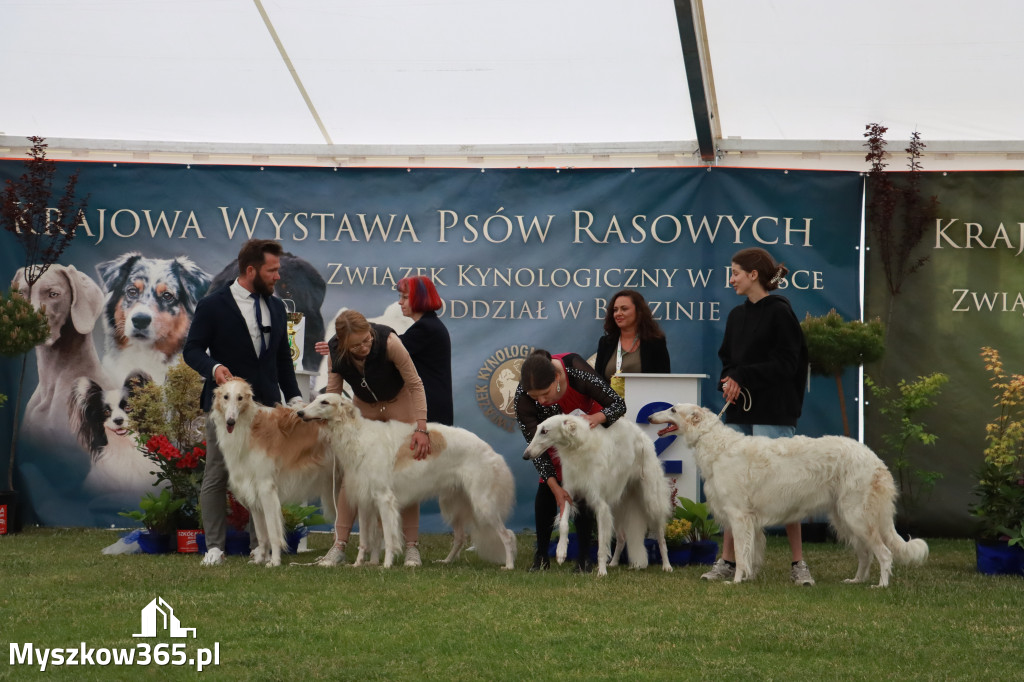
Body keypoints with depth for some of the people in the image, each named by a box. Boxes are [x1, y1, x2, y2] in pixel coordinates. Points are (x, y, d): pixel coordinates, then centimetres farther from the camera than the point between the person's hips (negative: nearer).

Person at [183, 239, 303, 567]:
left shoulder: (276, 306, 14)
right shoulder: (213, 305, -3)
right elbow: (192, 349, -5)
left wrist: (294, 397, 11)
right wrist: (213, 368, -25)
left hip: (266, 405, 5)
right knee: (217, 477, -1)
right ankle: (214, 546, 4)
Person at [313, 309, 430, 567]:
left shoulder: (388, 341, -33)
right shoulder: (335, 352, -24)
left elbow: (415, 384, -24)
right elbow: (333, 392, -9)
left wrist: (421, 428, -28)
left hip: (399, 402, -3)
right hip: (364, 407, 3)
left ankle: (412, 546, 1)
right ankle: (339, 546, -2)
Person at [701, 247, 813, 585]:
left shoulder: (779, 313, -8)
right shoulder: (737, 316, 15)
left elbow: (785, 364, -12)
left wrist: (742, 376, -13)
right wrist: (728, 382, -3)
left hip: (773, 414, -7)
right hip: (739, 412, 7)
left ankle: (798, 563, 2)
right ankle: (728, 561, 9)